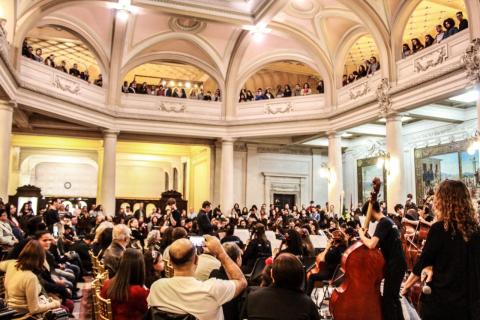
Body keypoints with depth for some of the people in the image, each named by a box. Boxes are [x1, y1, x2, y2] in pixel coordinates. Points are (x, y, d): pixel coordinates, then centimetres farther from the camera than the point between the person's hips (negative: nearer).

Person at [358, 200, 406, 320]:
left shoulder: (383, 222, -17)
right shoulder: (388, 221, 13)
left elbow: (372, 244, -30)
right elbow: (379, 243, 18)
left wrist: (362, 235, -12)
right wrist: (366, 237, 5)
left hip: (394, 265, -10)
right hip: (397, 263, 10)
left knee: (387, 300, -3)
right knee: (393, 297, 21)